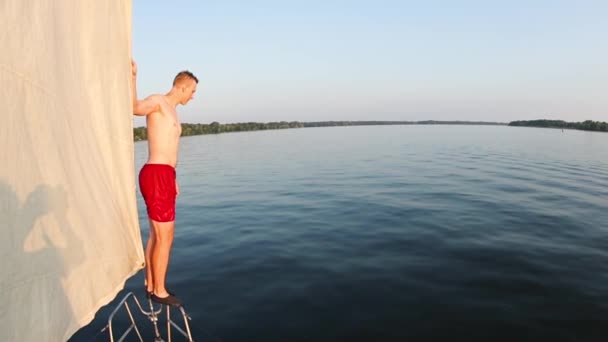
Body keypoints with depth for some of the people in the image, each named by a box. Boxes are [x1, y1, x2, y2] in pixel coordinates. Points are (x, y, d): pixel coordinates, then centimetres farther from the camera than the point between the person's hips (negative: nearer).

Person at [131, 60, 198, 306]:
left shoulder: (170, 110, 21)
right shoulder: (157, 101, -7)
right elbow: (134, 107, -32)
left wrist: (173, 178, 32)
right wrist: (132, 76, -38)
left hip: (162, 176, 10)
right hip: (157, 177, -10)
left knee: (156, 235, 18)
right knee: (165, 237, -1)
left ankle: (150, 286, 31)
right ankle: (160, 291, 13)